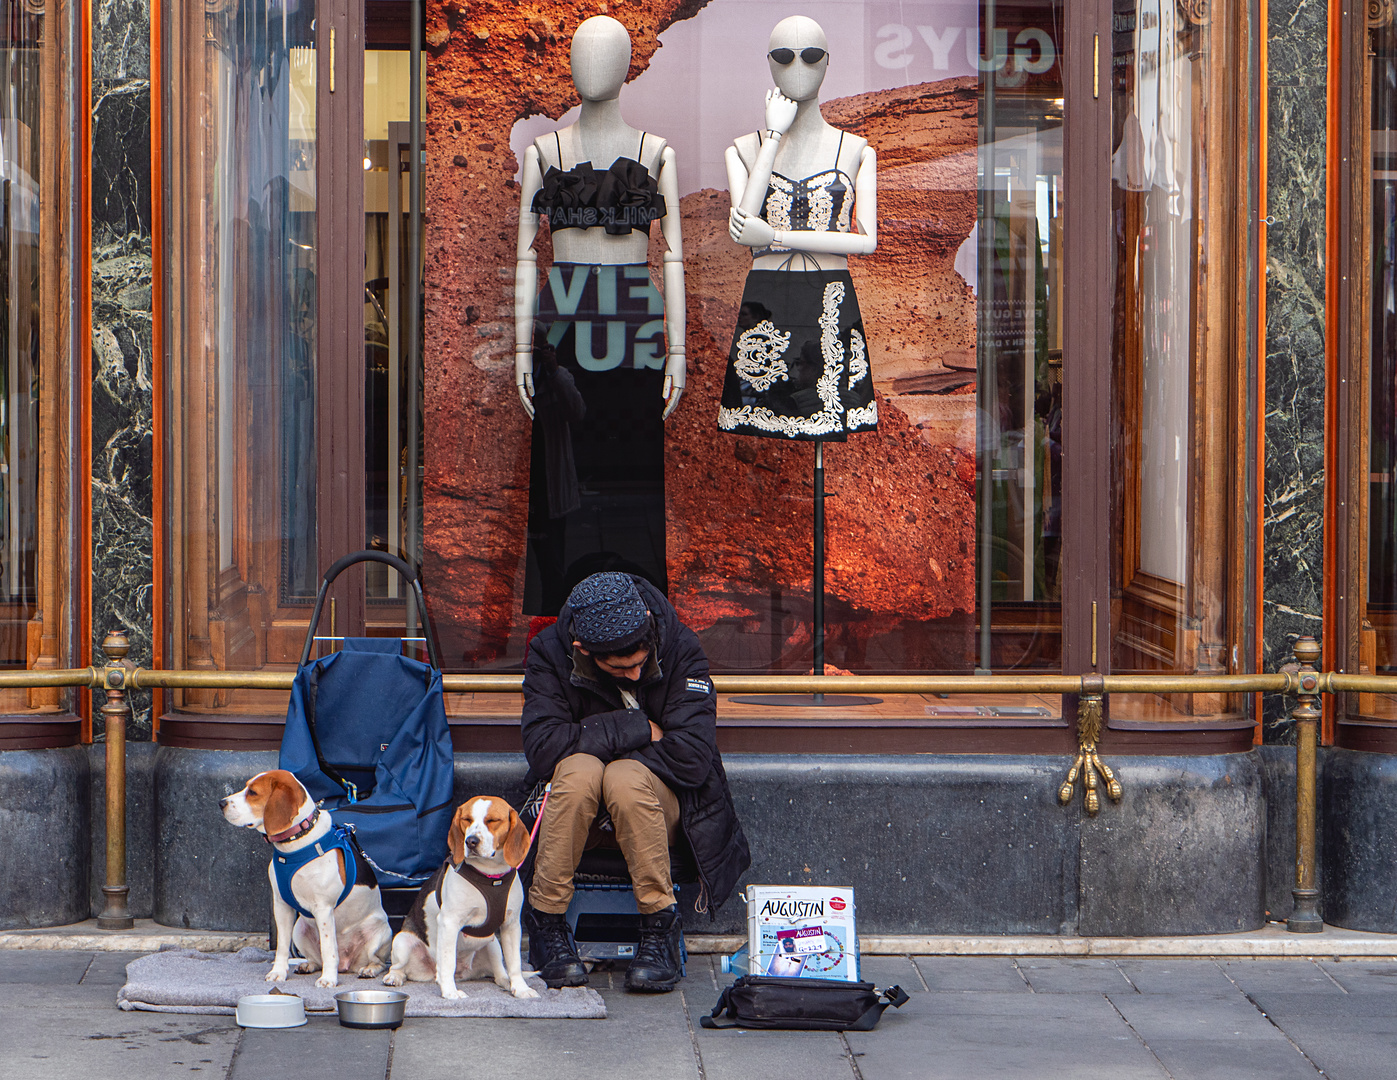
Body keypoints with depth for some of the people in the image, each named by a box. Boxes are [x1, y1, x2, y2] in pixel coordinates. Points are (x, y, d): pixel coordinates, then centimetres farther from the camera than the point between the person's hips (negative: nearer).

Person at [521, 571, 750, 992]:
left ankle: (659, 927, -21)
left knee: (625, 779, -35)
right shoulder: (550, 652, -11)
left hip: (657, 801, -1)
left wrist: (597, 741, -16)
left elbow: (692, 758, -20)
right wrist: (638, 729, -21)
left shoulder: (680, 648, -13)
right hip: (576, 805, 1)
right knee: (580, 771, -34)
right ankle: (546, 922, -20)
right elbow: (542, 746, -22)